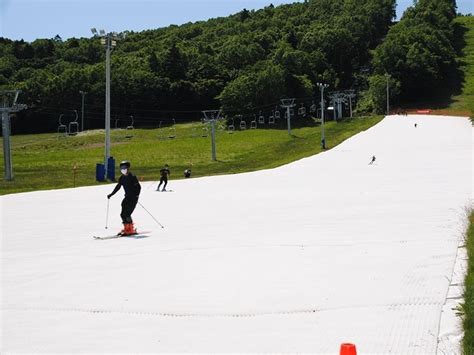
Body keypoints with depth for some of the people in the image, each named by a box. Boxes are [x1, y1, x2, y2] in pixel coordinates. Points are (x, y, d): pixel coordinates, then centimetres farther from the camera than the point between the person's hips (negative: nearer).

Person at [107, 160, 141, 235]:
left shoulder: (132, 177, -14)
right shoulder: (121, 178, 8)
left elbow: (138, 187, -18)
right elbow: (118, 187, 19)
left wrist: (136, 195, -29)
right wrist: (111, 194, 16)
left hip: (133, 198, -8)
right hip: (127, 197, 8)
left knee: (127, 214, -16)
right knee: (123, 214, 4)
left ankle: (131, 230, -8)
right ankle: (126, 228, 14)